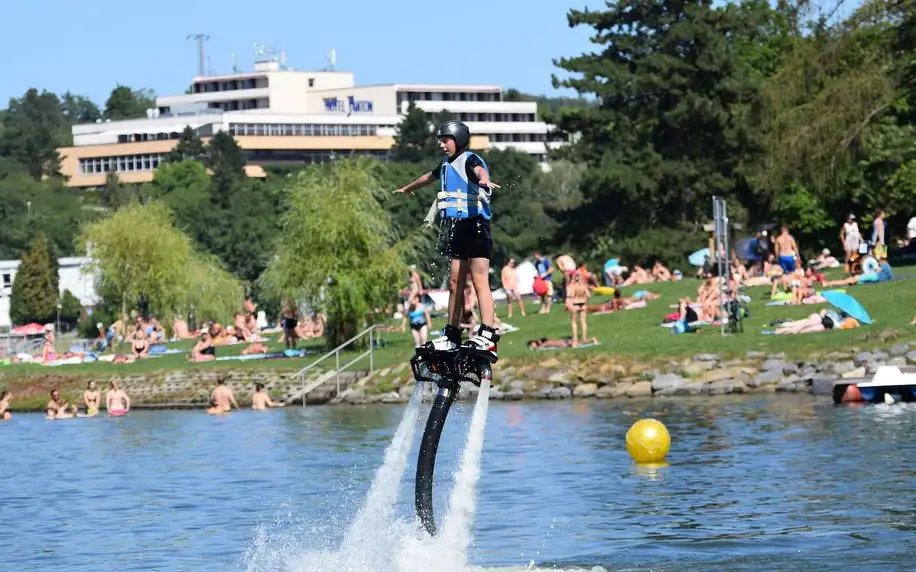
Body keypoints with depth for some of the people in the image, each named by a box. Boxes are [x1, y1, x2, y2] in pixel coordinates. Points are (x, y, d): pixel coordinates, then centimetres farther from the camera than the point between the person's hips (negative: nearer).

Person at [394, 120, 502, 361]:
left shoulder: (469, 160, -7)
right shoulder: (447, 164, 19)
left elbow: (480, 171, -33)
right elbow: (429, 176, 41)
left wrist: (484, 179, -58)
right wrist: (408, 188, 60)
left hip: (475, 226, -9)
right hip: (455, 228, 9)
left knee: (479, 281, -17)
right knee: (455, 283, 10)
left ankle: (487, 336, -27)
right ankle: (452, 336, 15)